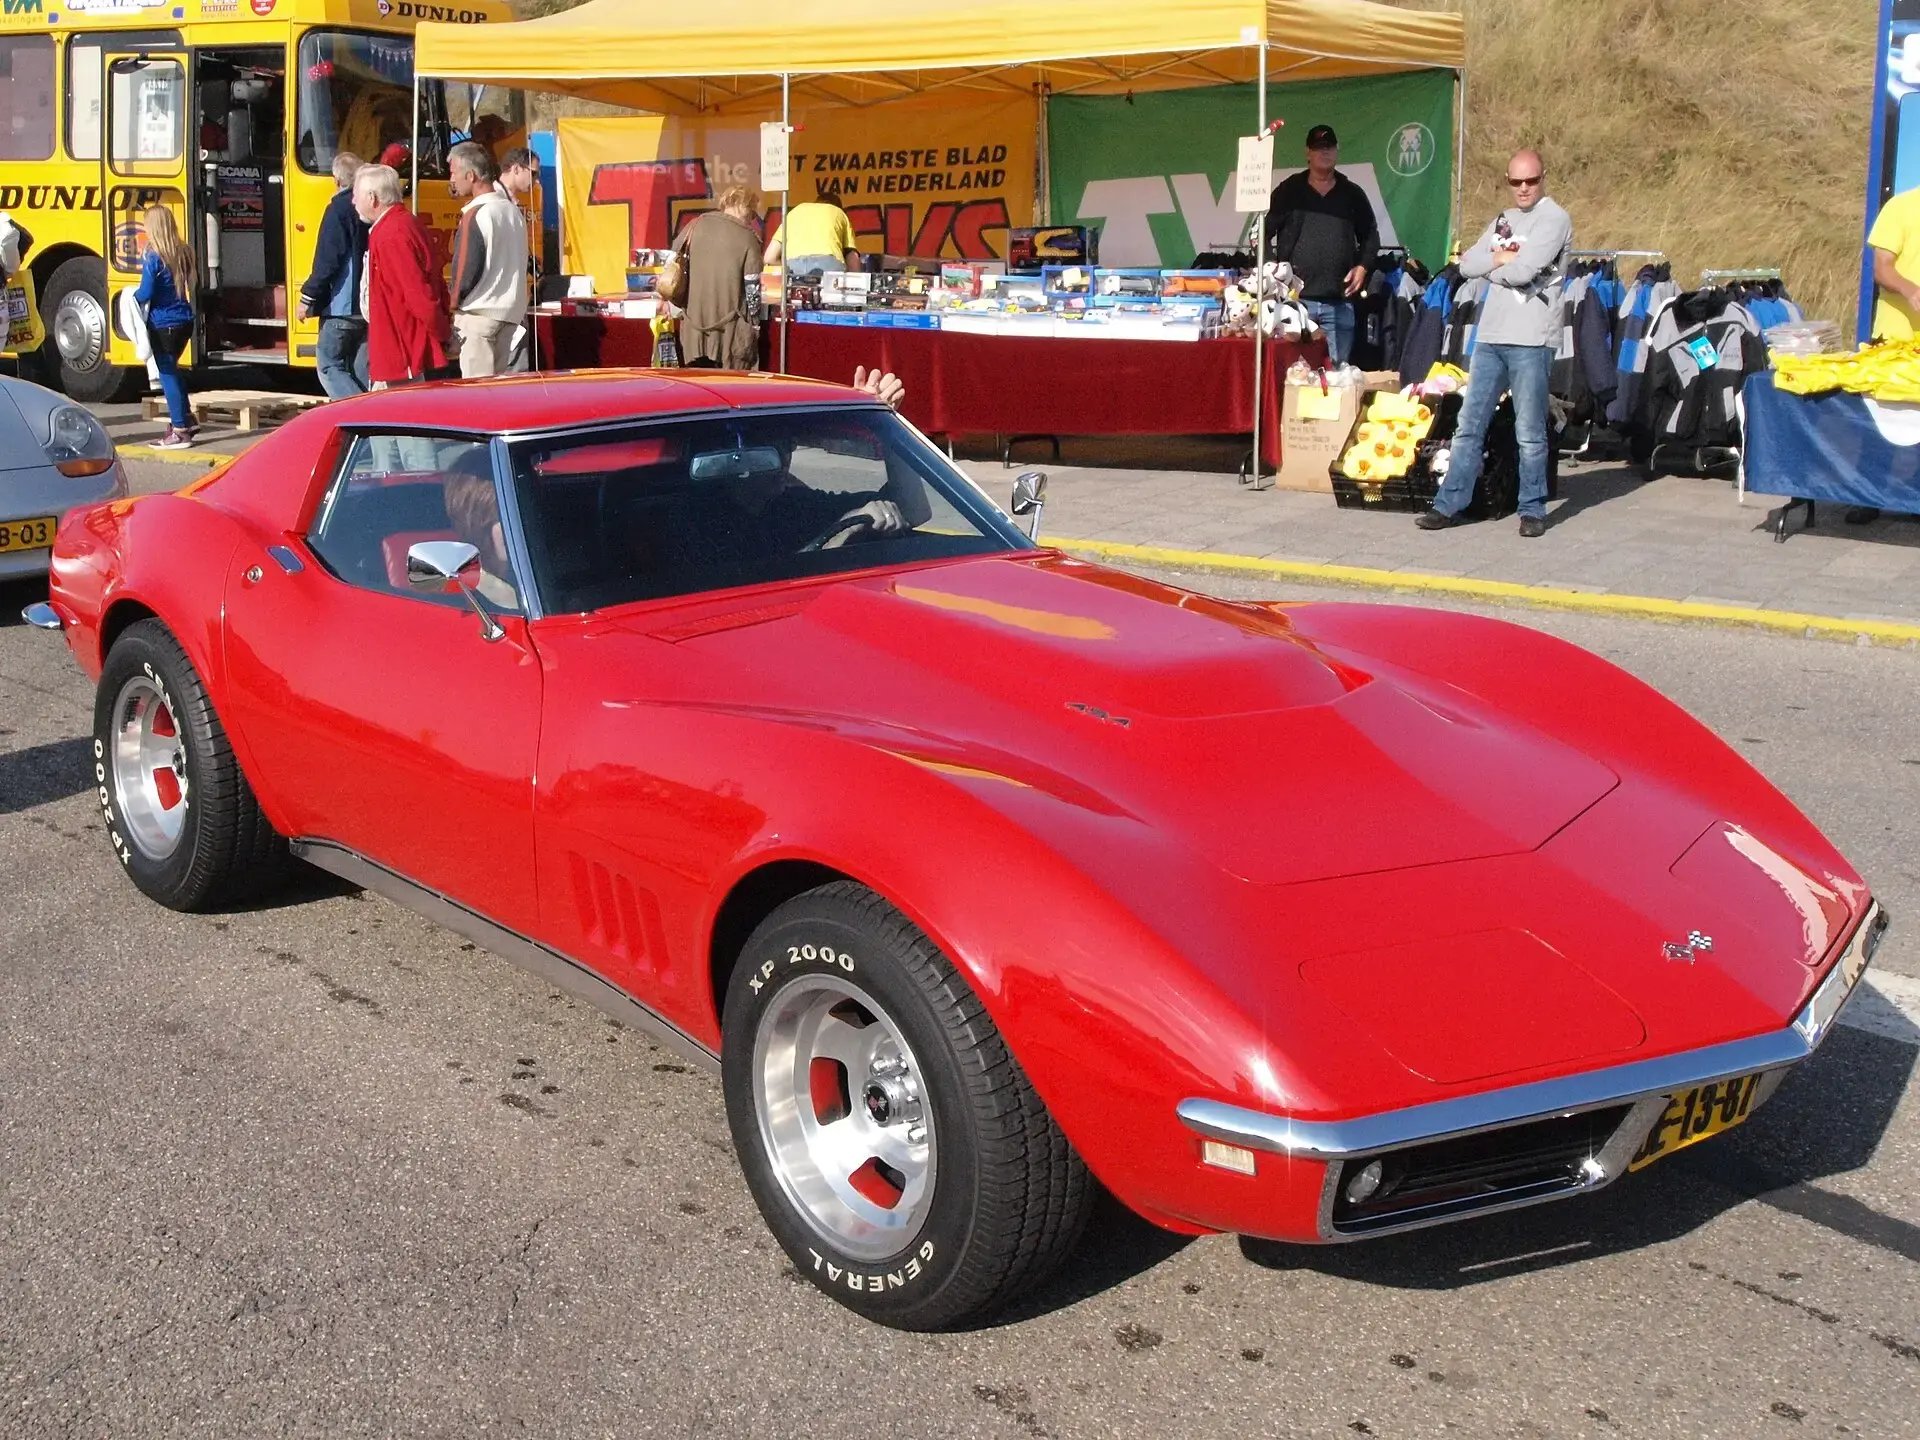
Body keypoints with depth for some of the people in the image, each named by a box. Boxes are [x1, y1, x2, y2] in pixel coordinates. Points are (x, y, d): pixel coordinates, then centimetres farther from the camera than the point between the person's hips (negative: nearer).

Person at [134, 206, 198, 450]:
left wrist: (133, 298, 3)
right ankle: (185, 418, 24)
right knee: (171, 370, 22)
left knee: (167, 374, 1)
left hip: (163, 325, -7)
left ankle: (179, 431, 2)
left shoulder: (153, 257, -15)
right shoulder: (184, 252, 4)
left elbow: (146, 294, -18)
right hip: (185, 320, 7)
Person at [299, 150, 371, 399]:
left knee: (329, 365, -1)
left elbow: (327, 261, -15)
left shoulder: (339, 209, -11)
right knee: (362, 370, 11)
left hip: (343, 304, -7)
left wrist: (309, 298, -10)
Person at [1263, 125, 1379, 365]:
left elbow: (1370, 235, 21)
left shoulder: (1352, 194, 13)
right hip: (1296, 297, -2)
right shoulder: (1288, 191, 6)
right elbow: (1263, 232, 6)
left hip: (1339, 301, 2)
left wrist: (1362, 266, 5)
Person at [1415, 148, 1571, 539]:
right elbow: (1467, 265, 7)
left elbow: (1522, 272, -17)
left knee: (1530, 432, 1)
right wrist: (1503, 258, -6)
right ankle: (1449, 504, 11)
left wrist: (1492, 264, -1)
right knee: (1469, 425, 6)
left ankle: (1533, 510, 11)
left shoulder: (1554, 219, -6)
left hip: (1531, 341, -6)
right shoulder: (1504, 220, 17)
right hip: (1490, 337, 7)